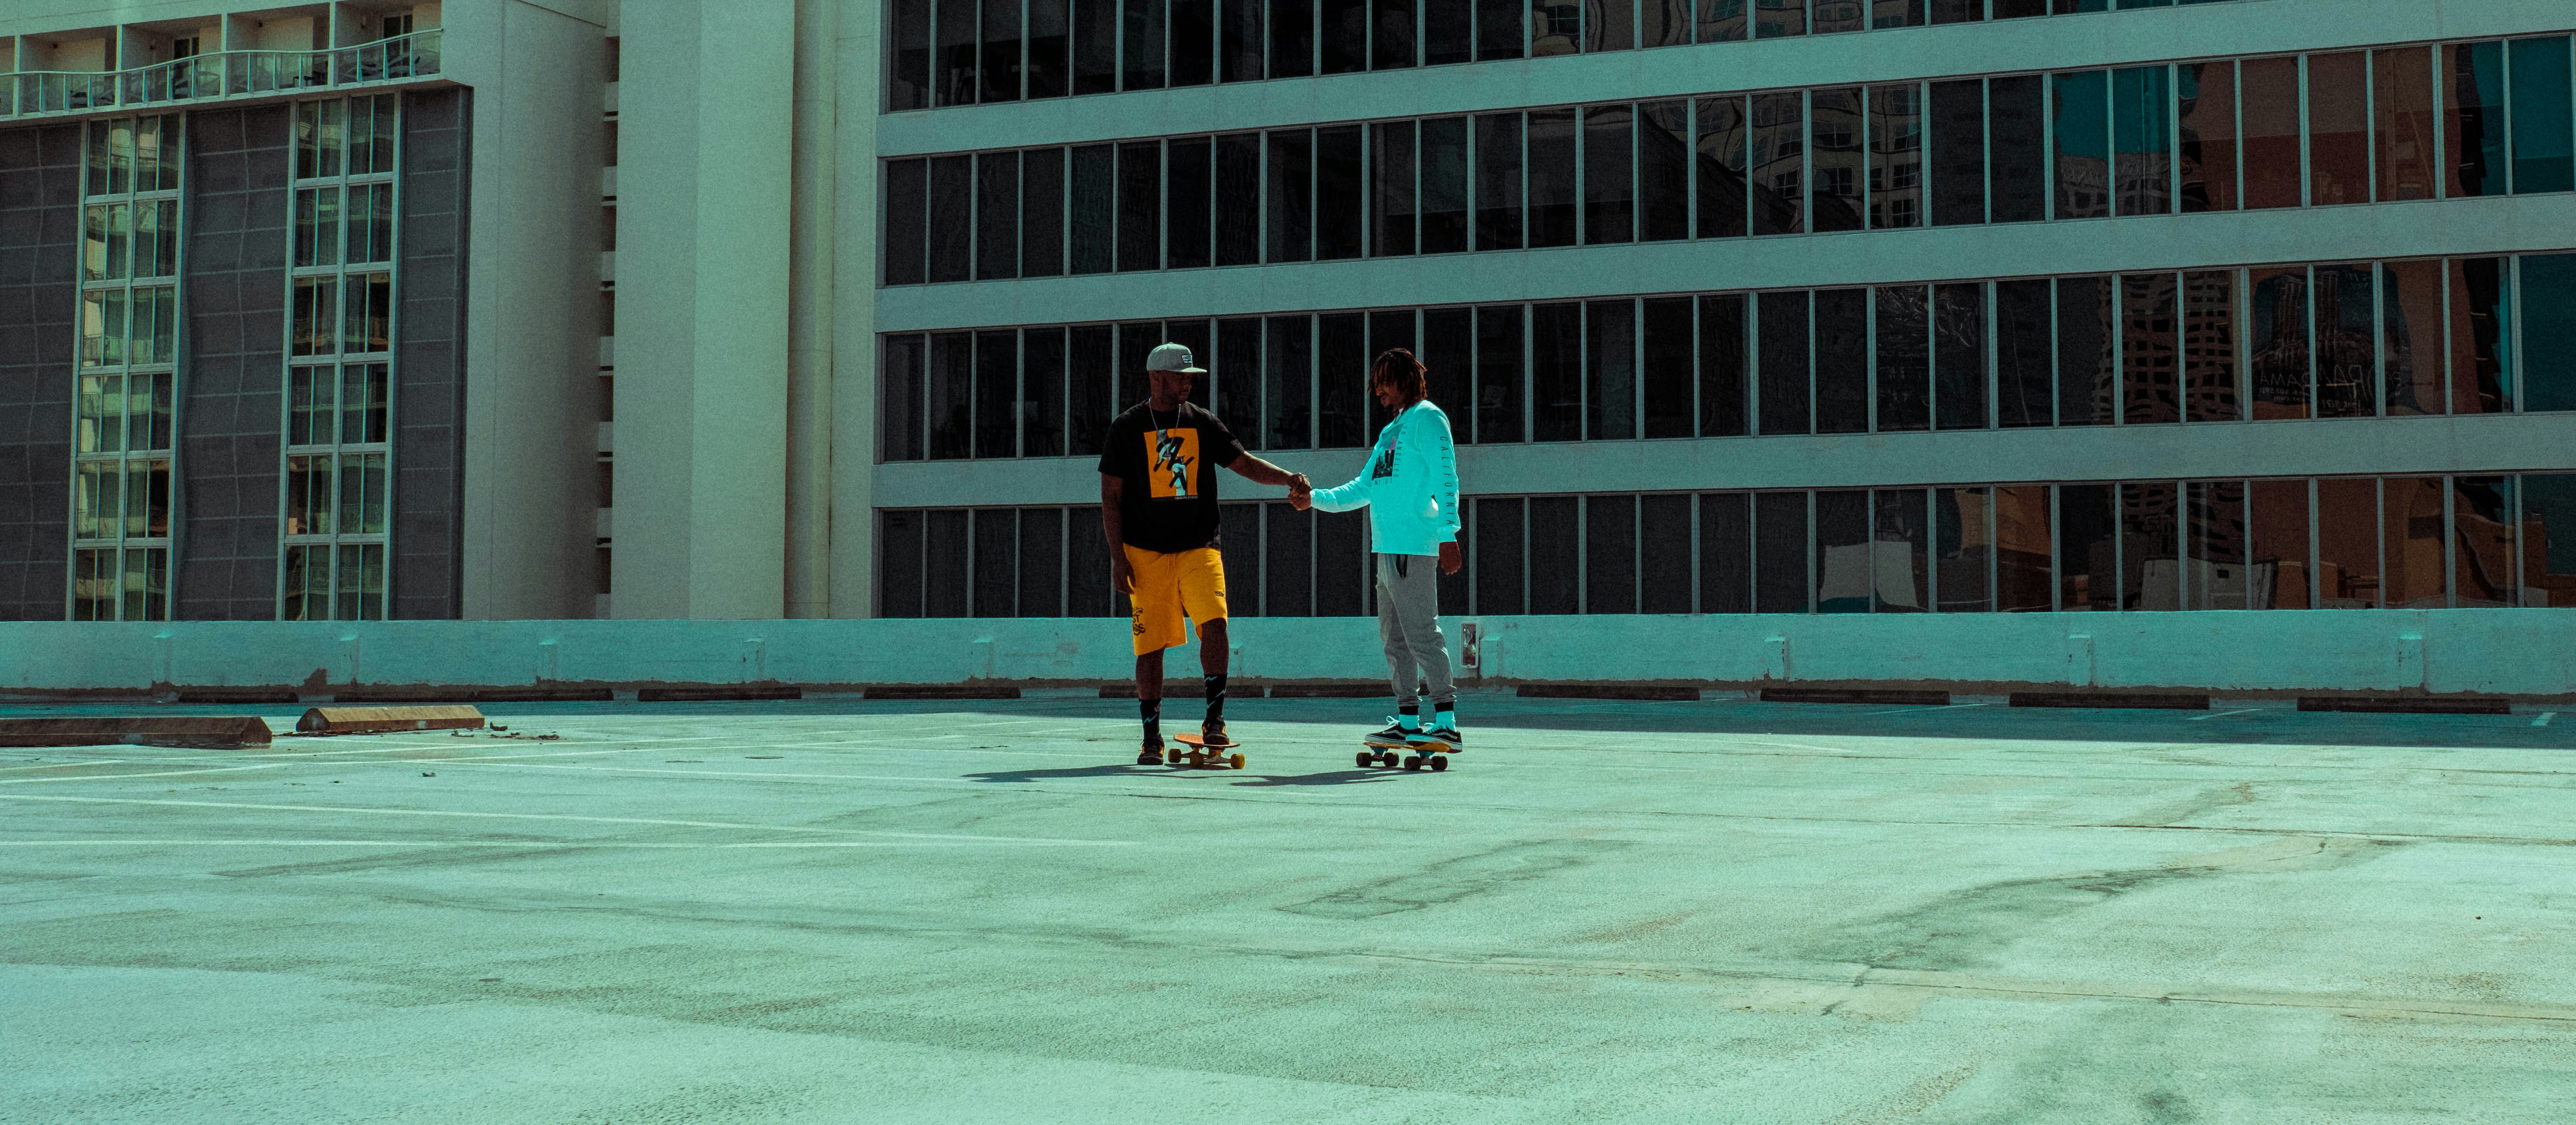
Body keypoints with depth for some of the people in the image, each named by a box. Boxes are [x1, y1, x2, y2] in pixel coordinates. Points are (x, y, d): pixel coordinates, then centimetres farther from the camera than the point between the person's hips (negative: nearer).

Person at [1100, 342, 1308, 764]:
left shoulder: (1203, 423, 9)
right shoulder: (1127, 428, 3)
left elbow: (1243, 462, 7)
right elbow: (1111, 497, 3)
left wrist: (1286, 477, -12)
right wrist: (1118, 558, -4)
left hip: (1199, 550, 1)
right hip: (1146, 554, -1)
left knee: (1214, 622, -20)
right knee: (1150, 645, -1)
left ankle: (1215, 720, -13)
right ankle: (1151, 738, 10)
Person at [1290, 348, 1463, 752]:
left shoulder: (1427, 419, -2)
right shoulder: (1391, 431, 25)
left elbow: (1446, 479, -11)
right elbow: (1363, 489, 29)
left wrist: (1448, 535, -20)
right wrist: (1315, 498, 19)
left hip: (1414, 546, -10)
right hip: (1388, 548, 10)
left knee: (1422, 633, -14)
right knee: (1394, 636, 10)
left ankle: (1447, 723, -15)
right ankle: (1408, 722, 15)